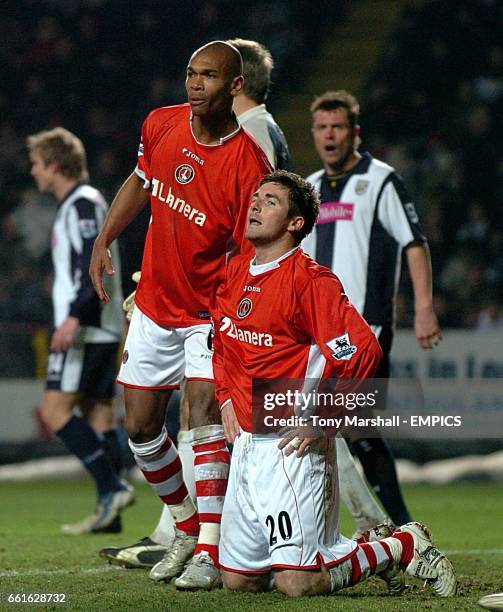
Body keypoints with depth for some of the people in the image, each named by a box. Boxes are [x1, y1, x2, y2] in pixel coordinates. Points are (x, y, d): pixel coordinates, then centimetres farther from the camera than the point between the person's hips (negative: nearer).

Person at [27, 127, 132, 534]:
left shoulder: (82, 203, -11)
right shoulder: (78, 203, 20)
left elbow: (94, 264, -22)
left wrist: (74, 317, -29)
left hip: (86, 329, -10)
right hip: (103, 329, 10)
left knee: (55, 410, -12)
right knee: (98, 412, 6)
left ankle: (112, 488, -17)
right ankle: (109, 513, 4)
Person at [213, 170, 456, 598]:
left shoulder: (310, 280, -13)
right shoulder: (236, 271, 11)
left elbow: (362, 350, -20)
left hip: (291, 446, -8)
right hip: (246, 443, 8)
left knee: (297, 584, -15)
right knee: (238, 580, 9)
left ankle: (404, 547, 7)